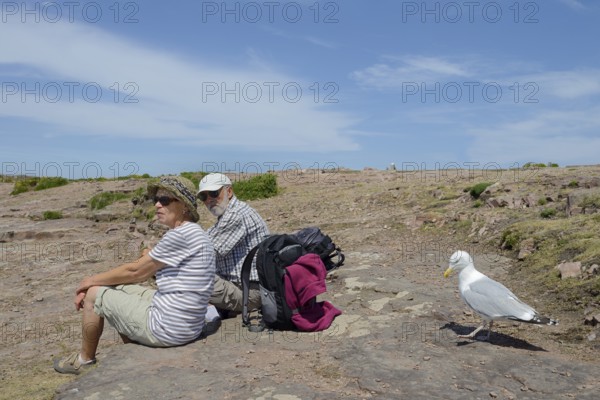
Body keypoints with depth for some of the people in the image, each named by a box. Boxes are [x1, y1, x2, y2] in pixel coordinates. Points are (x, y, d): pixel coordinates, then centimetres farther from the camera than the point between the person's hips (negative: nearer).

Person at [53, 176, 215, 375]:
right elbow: (140, 270, 11)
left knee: (95, 295, 5)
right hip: (184, 324, 9)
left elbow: (135, 271, -12)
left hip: (168, 328, -9)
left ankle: (85, 360, 28)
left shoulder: (181, 235, -21)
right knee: (116, 289, 21)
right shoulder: (189, 232, 9)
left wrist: (92, 280, 4)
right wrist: (94, 282, 8)